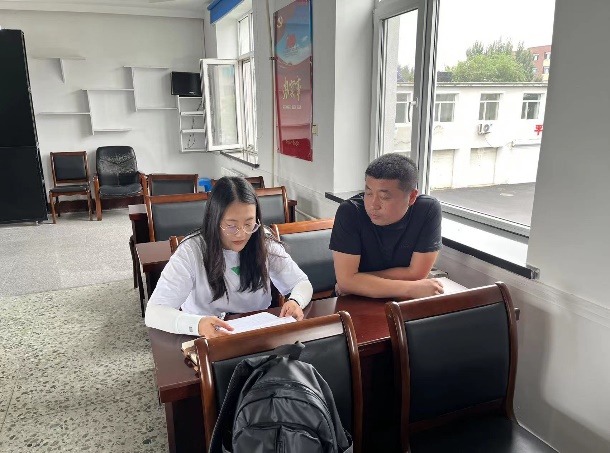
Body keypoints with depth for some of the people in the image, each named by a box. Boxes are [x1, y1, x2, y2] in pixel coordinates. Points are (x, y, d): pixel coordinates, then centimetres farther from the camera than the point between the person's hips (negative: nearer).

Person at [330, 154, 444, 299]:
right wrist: (412, 289, -24)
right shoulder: (350, 212, -19)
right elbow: (346, 280, -23)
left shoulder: (429, 210, -16)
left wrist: (360, 281, -15)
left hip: (406, 304, 1)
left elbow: (416, 274, -14)